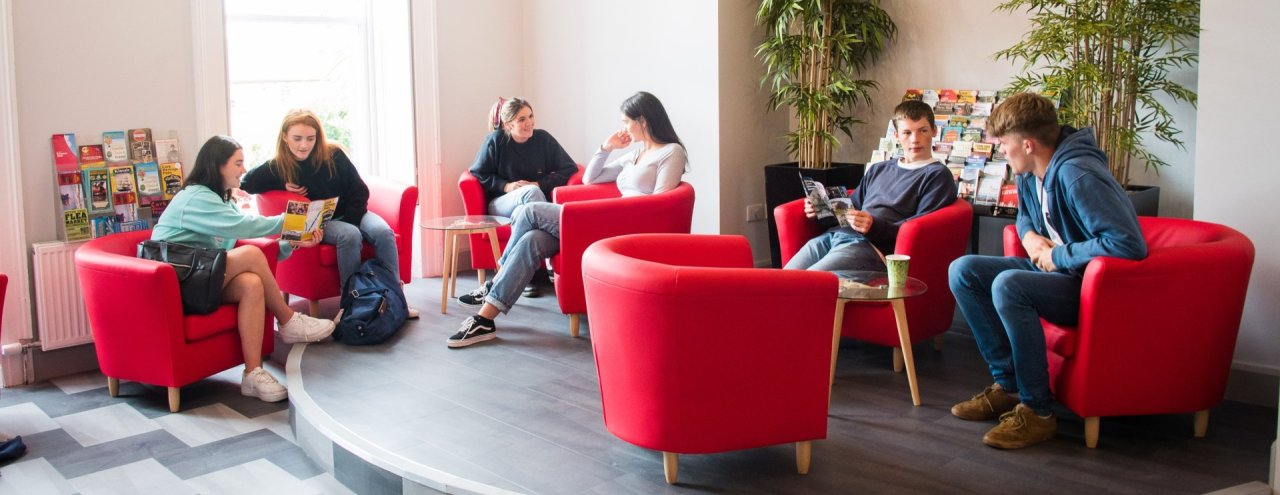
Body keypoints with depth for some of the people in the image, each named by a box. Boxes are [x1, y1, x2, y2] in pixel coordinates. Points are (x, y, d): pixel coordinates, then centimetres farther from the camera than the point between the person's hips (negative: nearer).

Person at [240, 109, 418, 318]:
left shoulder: (333, 155, -6)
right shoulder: (278, 167, -6)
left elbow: (360, 191, -2)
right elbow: (245, 184, -1)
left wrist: (350, 222, -13)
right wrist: (283, 186, -10)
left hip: (351, 214, 2)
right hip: (317, 224, -2)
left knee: (383, 232, -29)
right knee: (350, 236, -36)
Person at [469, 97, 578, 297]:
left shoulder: (543, 139, 1)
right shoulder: (495, 141, -2)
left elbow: (569, 168, 2)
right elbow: (478, 174, 5)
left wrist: (540, 184, -8)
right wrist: (506, 186, -9)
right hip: (501, 204, -2)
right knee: (531, 192, -34)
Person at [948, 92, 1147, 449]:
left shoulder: (1077, 176, -24)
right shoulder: (1029, 173, 4)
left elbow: (1129, 244, -33)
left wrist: (1058, 256, -20)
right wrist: (1029, 236, 1)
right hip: (1054, 271, 10)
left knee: (1008, 285, -33)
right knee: (963, 271, -1)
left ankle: (1037, 412, -23)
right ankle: (1008, 385, 0)